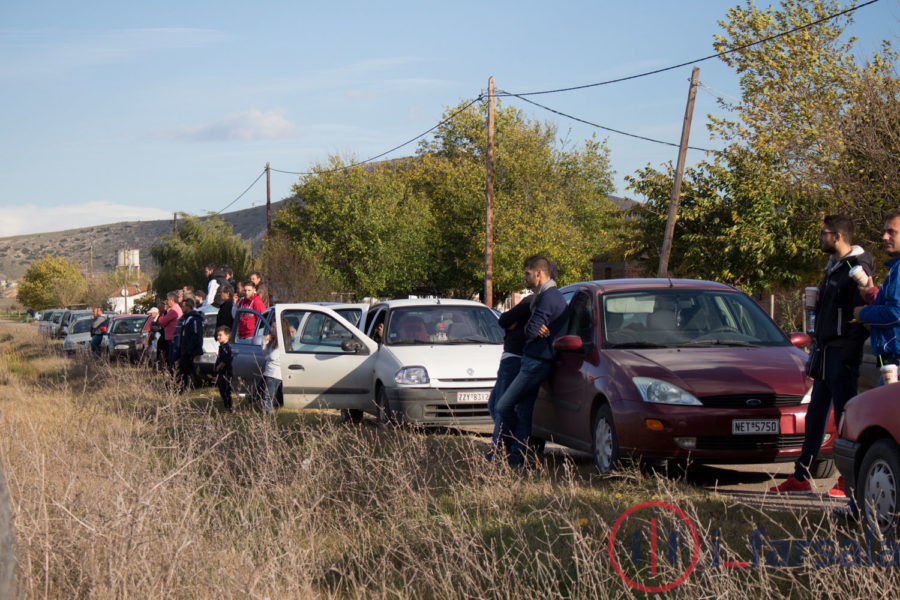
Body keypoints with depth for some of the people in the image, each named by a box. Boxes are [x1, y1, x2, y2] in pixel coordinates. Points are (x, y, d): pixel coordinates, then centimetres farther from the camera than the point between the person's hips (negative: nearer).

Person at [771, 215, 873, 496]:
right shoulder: (834, 267, 18)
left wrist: (850, 352, -23)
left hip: (843, 353, -10)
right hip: (826, 351, 10)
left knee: (845, 416, -5)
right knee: (815, 416, 11)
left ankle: (848, 482, 0)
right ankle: (800, 477, 16)